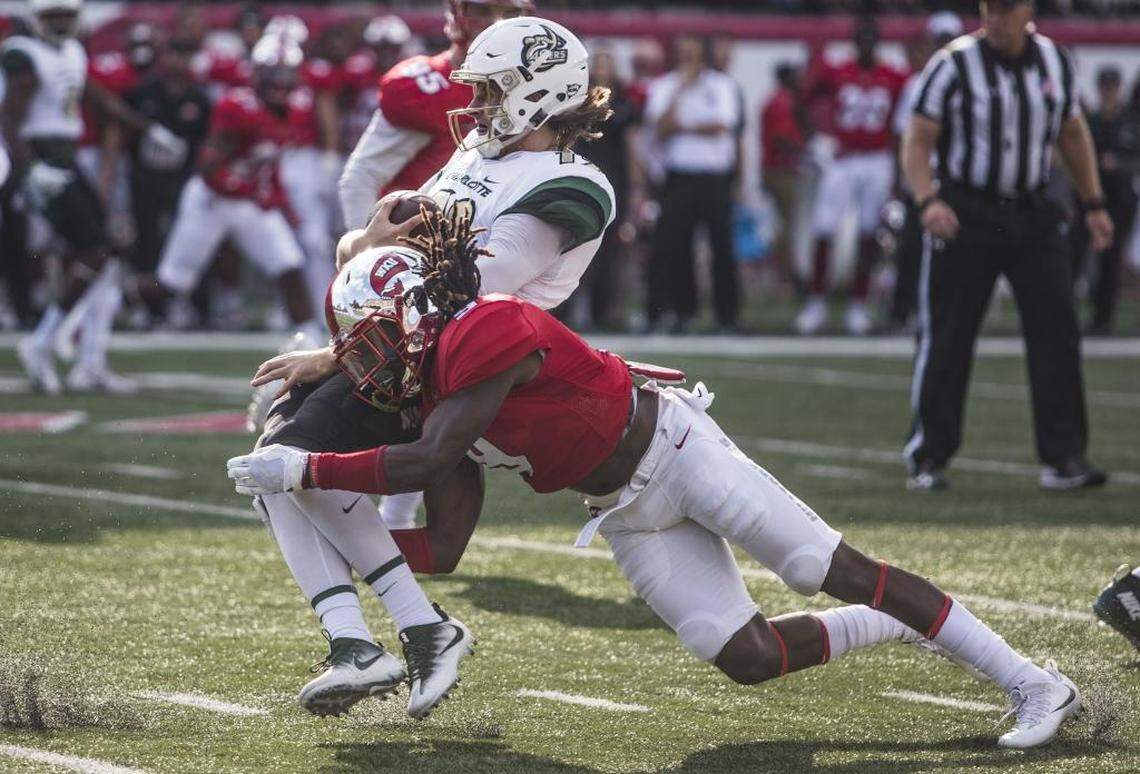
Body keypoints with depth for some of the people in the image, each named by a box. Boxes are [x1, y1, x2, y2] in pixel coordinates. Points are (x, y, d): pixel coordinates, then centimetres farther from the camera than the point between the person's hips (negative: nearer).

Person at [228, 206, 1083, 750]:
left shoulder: (486, 333, -22)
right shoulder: (439, 402, 6)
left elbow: (425, 461, -29)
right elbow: (442, 549, 6)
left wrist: (303, 471, -22)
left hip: (673, 449, -8)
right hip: (629, 517, 8)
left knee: (840, 573, -8)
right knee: (749, 657, -5)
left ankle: (1031, 681, -3)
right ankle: (898, 630, 18)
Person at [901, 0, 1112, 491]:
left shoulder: (1055, 62, 6)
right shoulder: (954, 64, -9)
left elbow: (1072, 133, 19)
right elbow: (918, 142, -10)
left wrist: (1094, 205, 16)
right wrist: (929, 202, -25)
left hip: (1032, 215, 4)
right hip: (964, 214, -4)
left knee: (1056, 331, -2)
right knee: (946, 339, -1)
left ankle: (1063, 458, 2)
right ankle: (927, 459, 9)